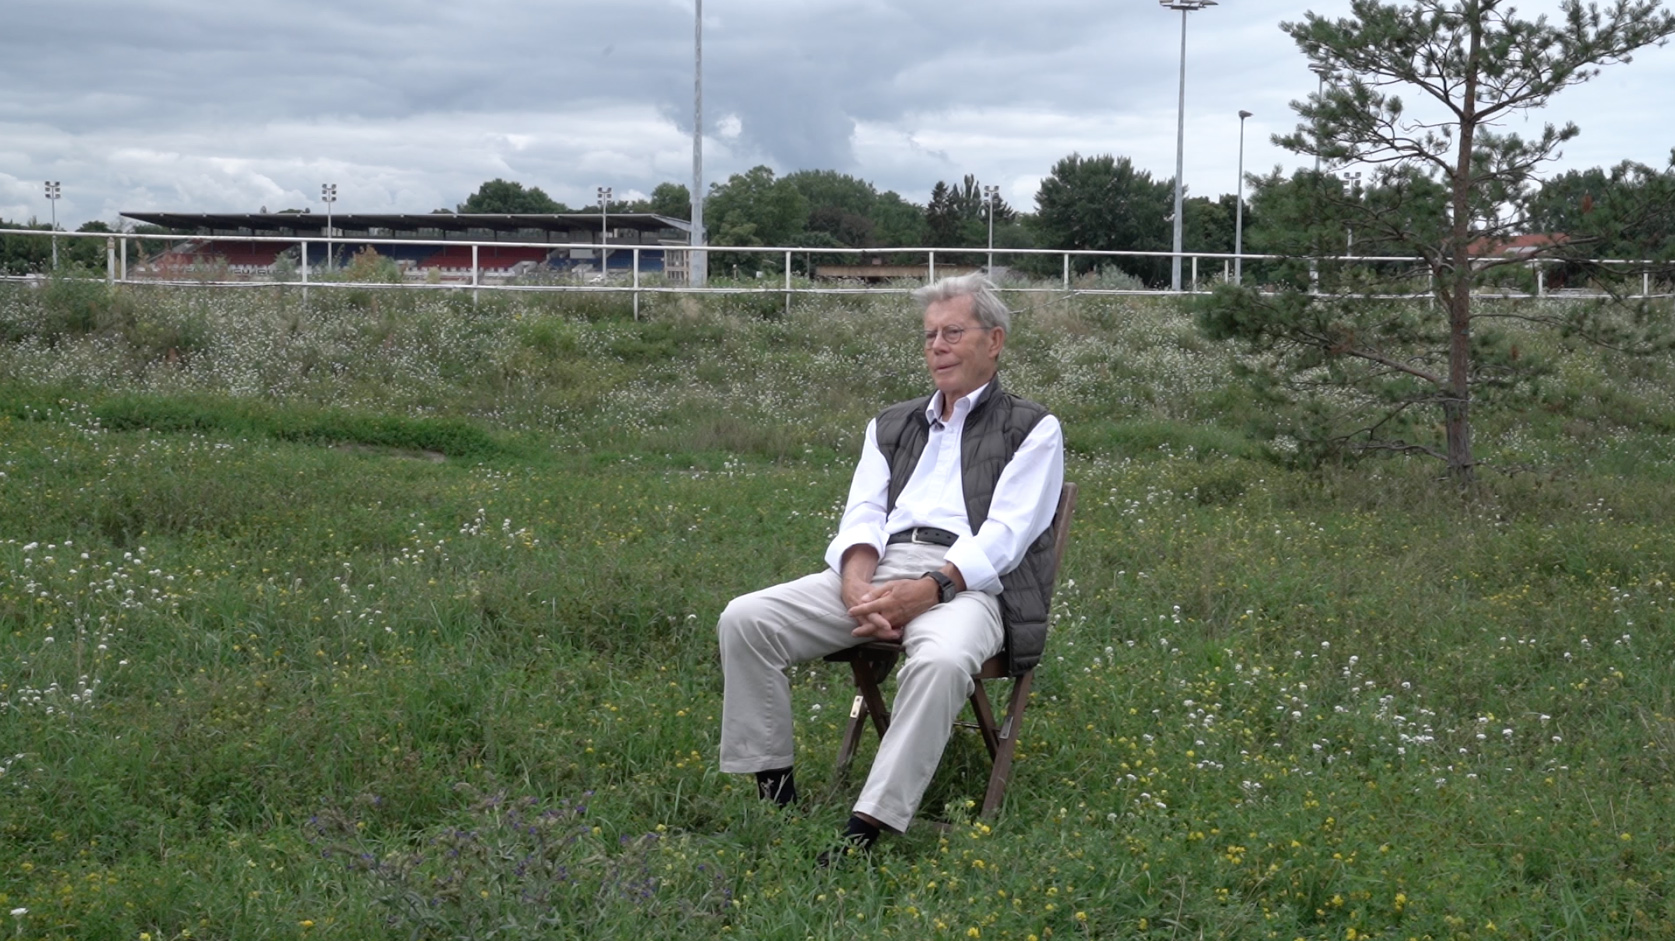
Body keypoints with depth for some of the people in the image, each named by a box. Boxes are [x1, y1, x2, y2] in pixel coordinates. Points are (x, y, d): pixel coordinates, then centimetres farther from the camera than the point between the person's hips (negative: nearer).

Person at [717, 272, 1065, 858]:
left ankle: (867, 830, -39)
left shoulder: (1033, 430, 11)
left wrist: (926, 589, -19)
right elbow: (862, 517, 13)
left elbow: (1005, 535, -3)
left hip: (966, 583, -4)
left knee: (940, 659, -40)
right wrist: (856, 584, -11)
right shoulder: (891, 426, 26)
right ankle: (773, 790, -14)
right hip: (875, 572, 5)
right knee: (744, 619, -18)